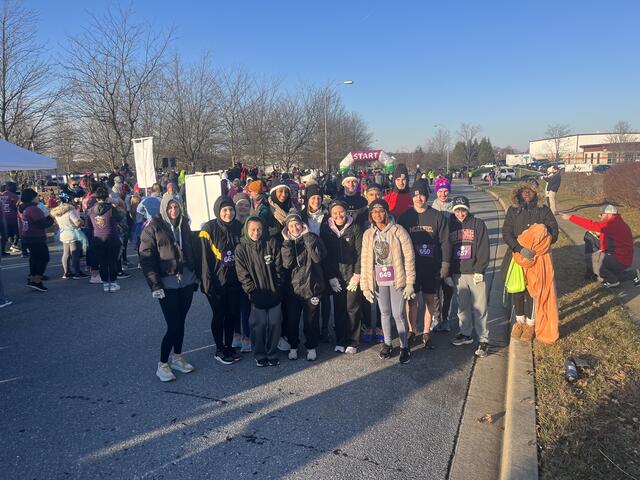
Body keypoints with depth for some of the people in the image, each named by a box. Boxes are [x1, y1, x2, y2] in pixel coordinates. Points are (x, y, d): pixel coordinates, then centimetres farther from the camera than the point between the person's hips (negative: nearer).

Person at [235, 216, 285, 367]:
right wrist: (252, 291, -11)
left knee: (275, 323, 2)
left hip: (274, 292, 2)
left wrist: (278, 287, -3)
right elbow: (242, 274, -6)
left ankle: (272, 354, 21)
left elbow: (279, 268, 3)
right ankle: (259, 355, 18)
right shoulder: (241, 249, -2)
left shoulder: (271, 243, 2)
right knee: (259, 325, -2)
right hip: (257, 295, -2)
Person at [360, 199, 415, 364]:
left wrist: (410, 283, -10)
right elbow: (364, 261, 5)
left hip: (397, 279, -3)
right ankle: (387, 344, 30)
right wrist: (365, 285, 2)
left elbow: (409, 257, -8)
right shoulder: (368, 234, 3)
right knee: (385, 313, 15)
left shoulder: (398, 231, -8)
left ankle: (404, 347, 16)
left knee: (398, 314, -1)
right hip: (378, 280, 4)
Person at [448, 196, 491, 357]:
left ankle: (483, 340, 5)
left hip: (475, 272, -3)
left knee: (479, 307, -2)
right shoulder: (450, 225, 8)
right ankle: (466, 334, 26)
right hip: (457, 273, 3)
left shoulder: (478, 224, -1)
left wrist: (479, 270, -12)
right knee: (463, 306, 13)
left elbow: (483, 249, -5)